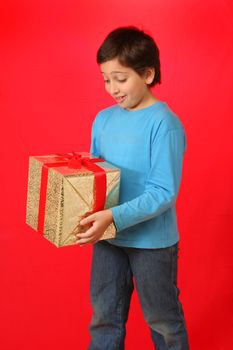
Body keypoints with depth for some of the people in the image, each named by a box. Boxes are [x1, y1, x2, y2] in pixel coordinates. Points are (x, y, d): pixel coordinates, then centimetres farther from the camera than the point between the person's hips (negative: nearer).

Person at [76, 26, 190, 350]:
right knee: (104, 315, 20)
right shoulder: (104, 119, 1)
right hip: (108, 237, 6)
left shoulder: (165, 124, -19)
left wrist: (114, 217, -32)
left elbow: (164, 192, -22)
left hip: (153, 241, -6)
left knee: (162, 319, 15)